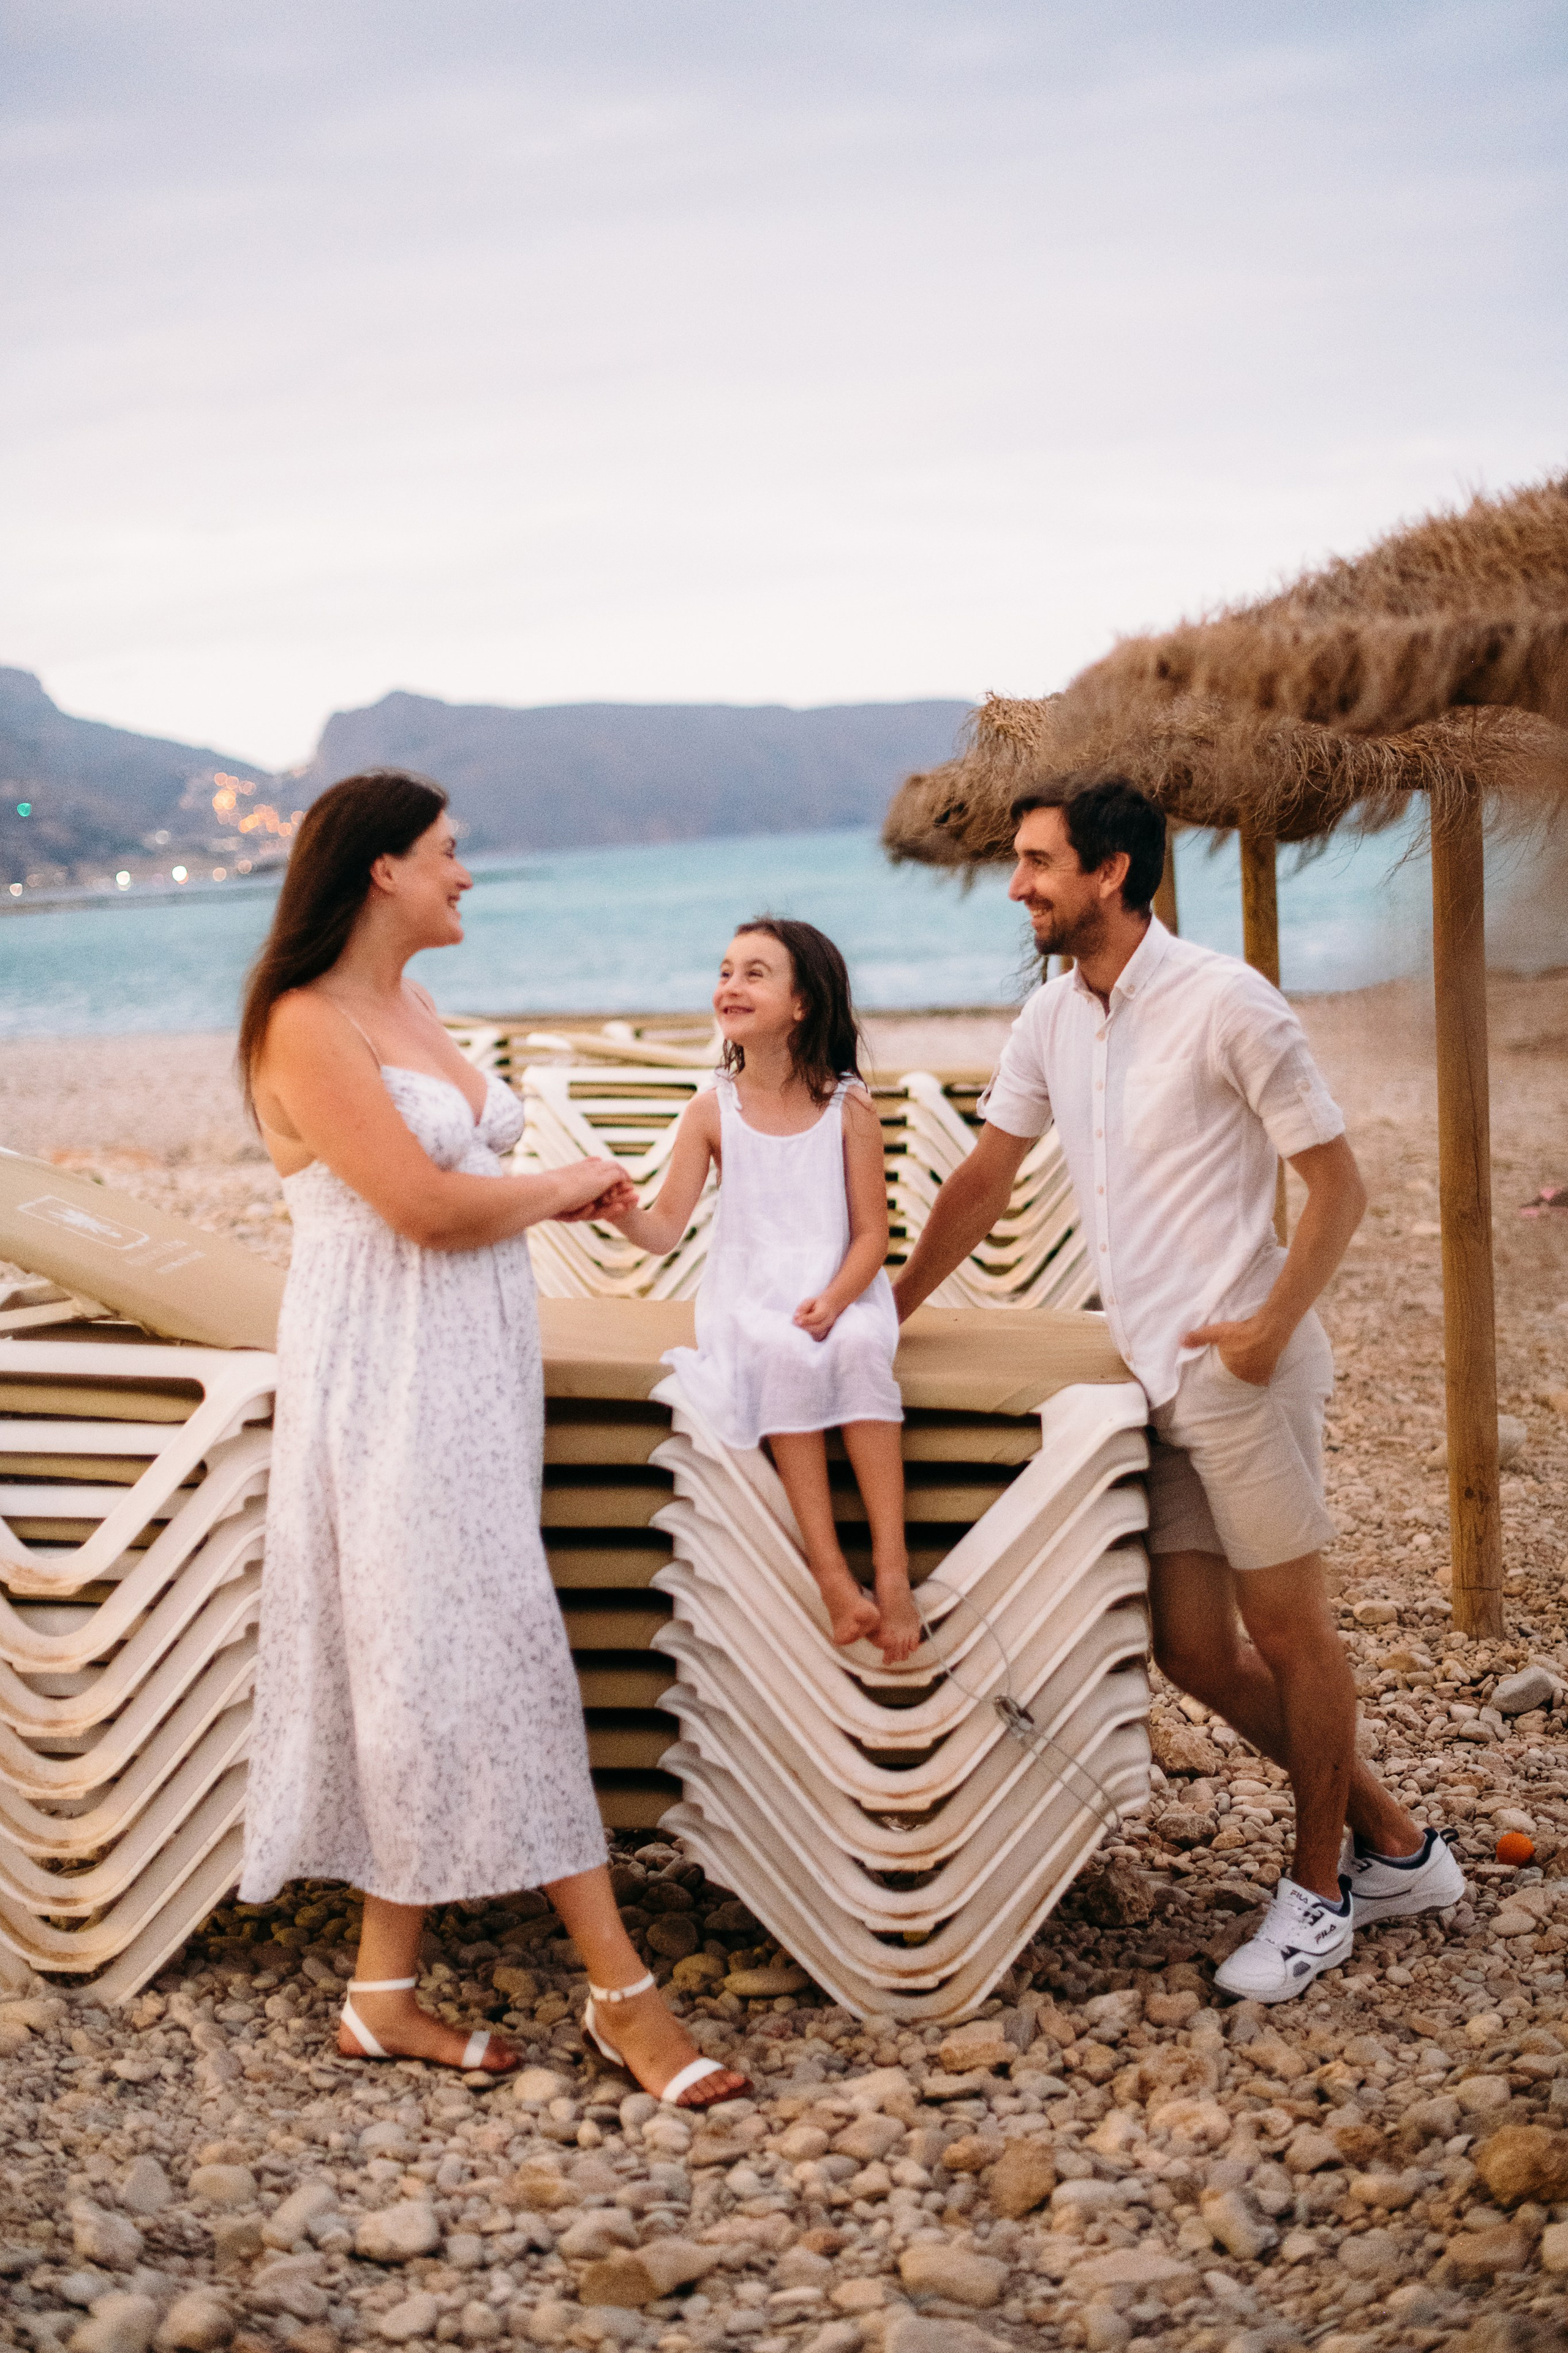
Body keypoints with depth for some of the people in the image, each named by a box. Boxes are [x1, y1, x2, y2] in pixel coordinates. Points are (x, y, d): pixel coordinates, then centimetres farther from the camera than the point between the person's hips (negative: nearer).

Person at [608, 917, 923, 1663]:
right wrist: (623, 1215, -26)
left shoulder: (849, 1108, -1)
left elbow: (871, 1232, -2)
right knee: (785, 1357, -33)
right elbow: (667, 1227, -3)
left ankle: (892, 1565, -31)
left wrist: (833, 1301, -20)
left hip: (839, 1289, 0)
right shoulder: (713, 1111, 2)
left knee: (859, 1347, -33)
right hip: (747, 1294, 0)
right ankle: (830, 1571, -28)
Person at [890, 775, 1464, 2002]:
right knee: (1193, 1646, 10)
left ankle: (1320, 1888, 22)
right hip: (1158, 1380, 8)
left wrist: (1272, 1325, -20)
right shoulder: (1053, 1018, 9)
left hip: (1241, 1366, -8)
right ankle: (1393, 1844, 25)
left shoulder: (1226, 1003, -13)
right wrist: (885, 1314, 22)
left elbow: (1338, 1182, -11)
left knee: (1289, 1632, 4)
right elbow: (985, 1181, 19)